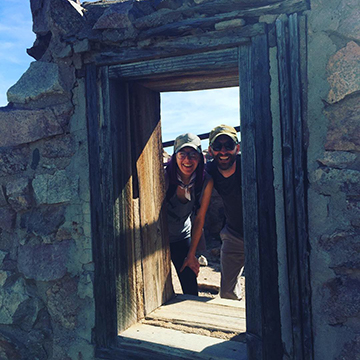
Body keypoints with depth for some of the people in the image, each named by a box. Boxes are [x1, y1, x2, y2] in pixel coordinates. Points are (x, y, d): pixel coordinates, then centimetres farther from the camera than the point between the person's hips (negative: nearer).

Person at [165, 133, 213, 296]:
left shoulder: (206, 182, -15)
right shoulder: (164, 177, -25)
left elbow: (199, 219, -5)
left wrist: (191, 255, 0)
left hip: (182, 238, 3)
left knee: (191, 290, 4)